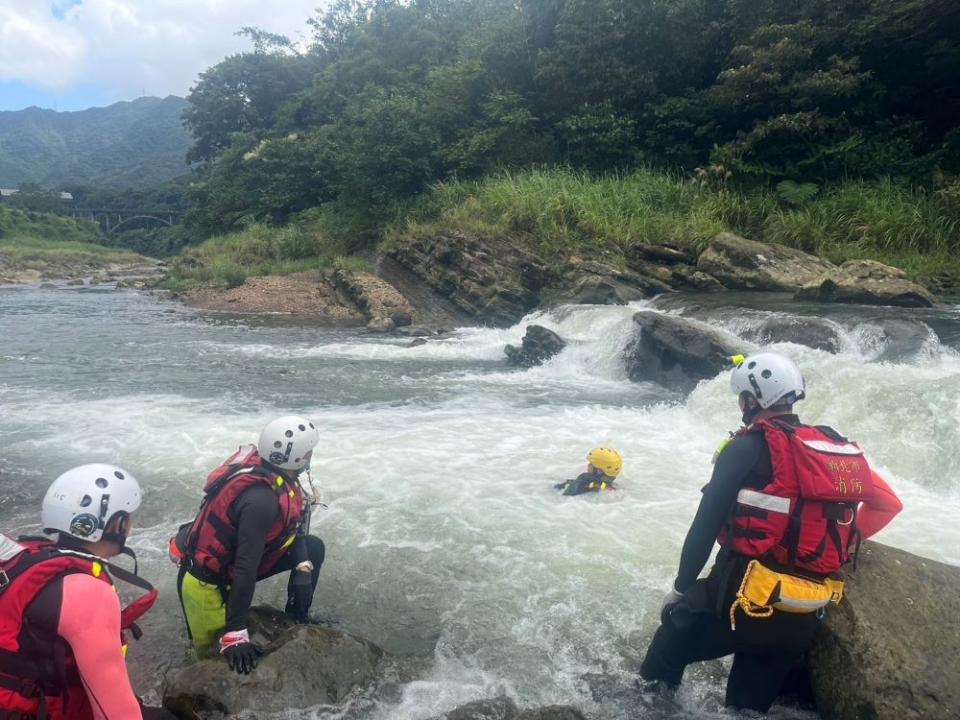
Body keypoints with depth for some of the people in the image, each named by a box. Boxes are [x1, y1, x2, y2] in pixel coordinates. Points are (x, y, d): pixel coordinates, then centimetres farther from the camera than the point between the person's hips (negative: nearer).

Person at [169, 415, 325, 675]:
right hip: (207, 583, -8)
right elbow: (246, 569, -34)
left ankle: (297, 619, 23)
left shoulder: (271, 469, -11)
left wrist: (303, 566, -6)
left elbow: (292, 522, 3)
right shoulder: (262, 499, -36)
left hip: (231, 558, 8)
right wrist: (235, 636, -30)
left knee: (314, 548, 8)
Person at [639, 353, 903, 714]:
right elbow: (887, 505, 16)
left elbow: (705, 524, -10)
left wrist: (682, 586, 0)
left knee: (675, 632, 22)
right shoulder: (838, 450, 8)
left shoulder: (748, 448, -10)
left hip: (743, 600, -5)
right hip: (803, 621, 5)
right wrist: (836, 548, 22)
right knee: (751, 703, 22)